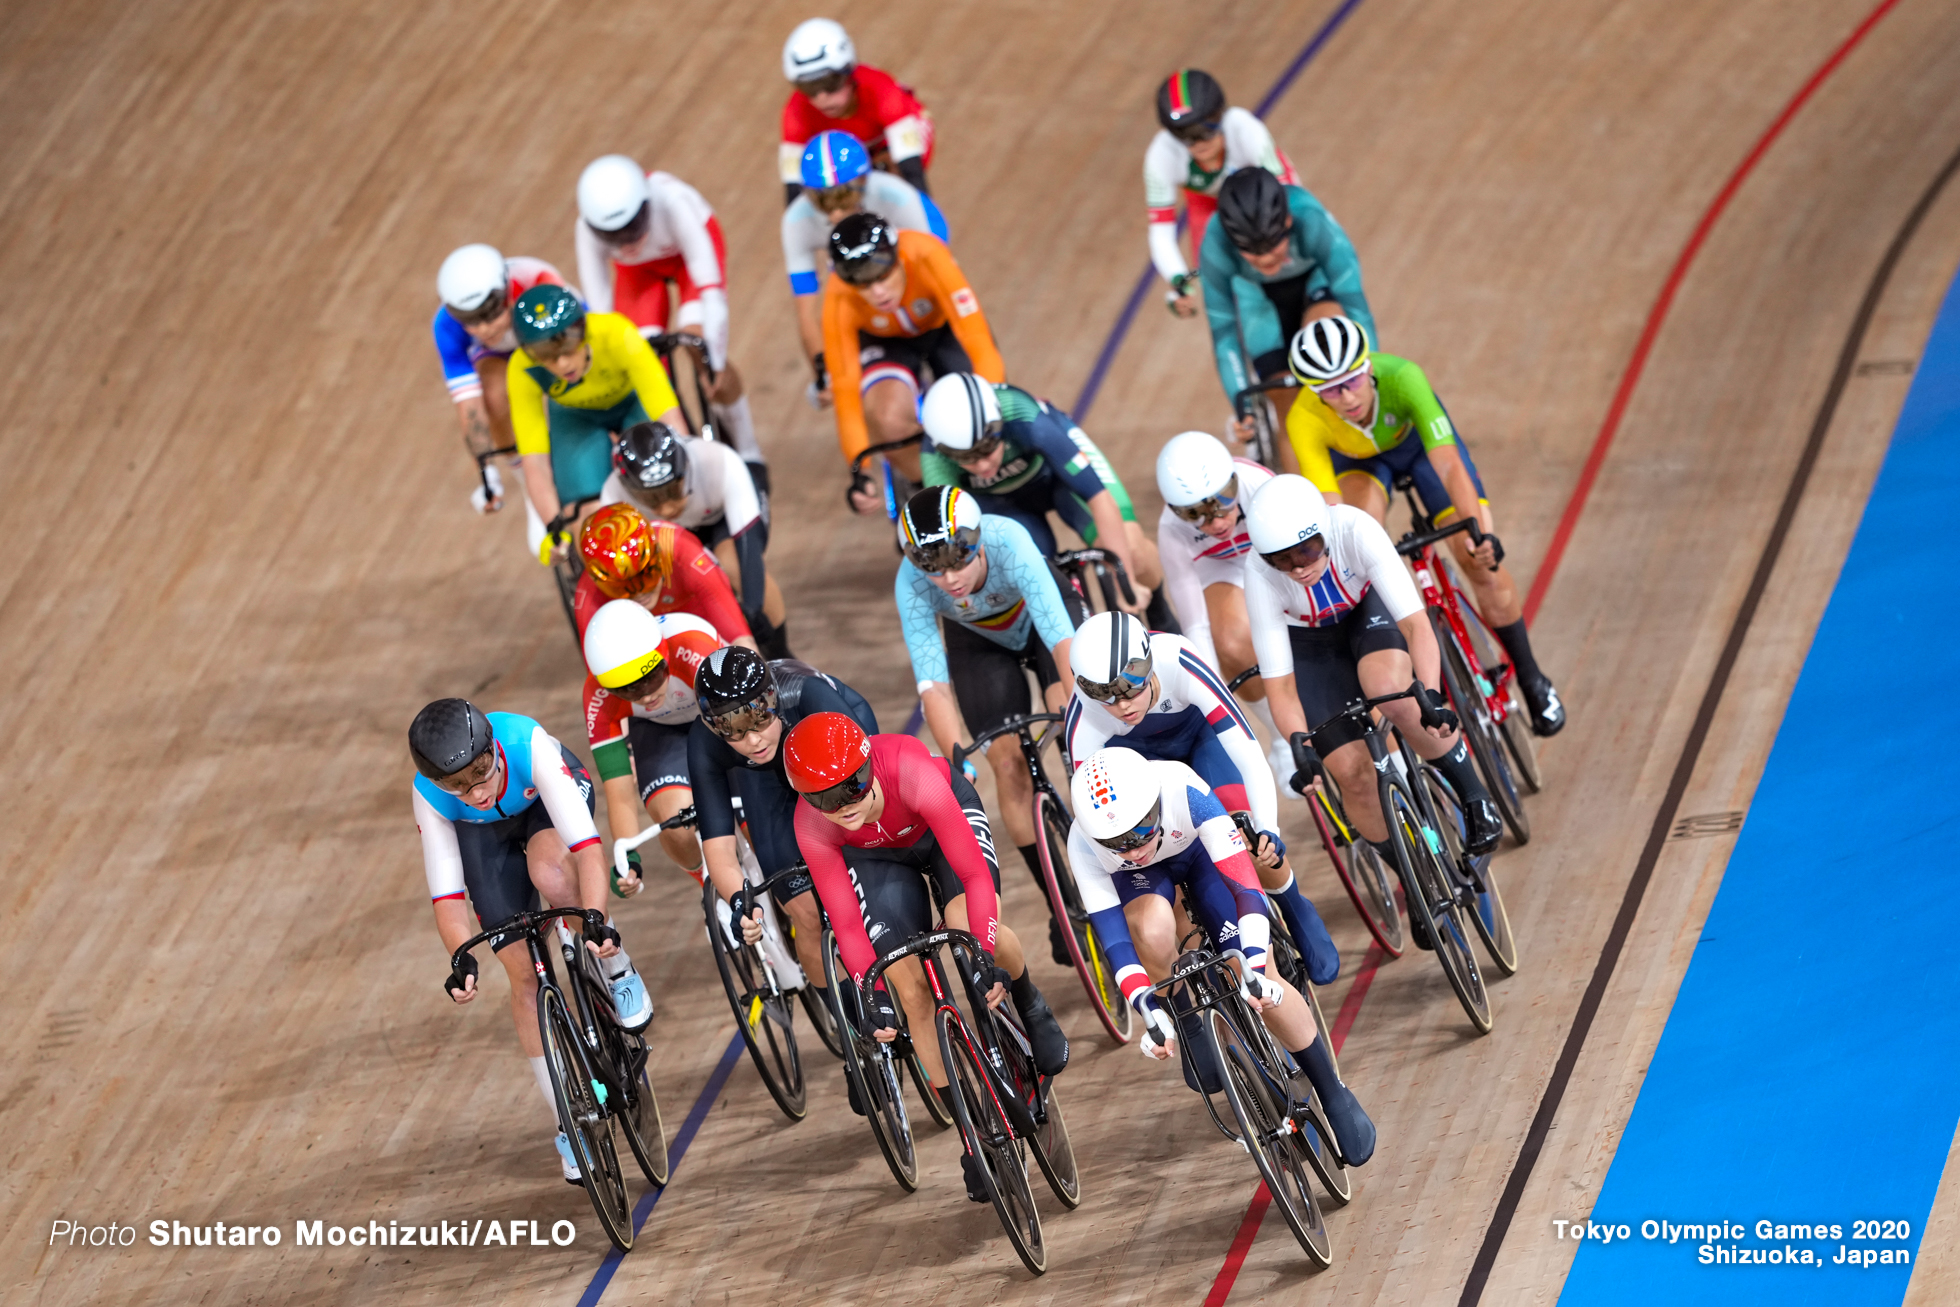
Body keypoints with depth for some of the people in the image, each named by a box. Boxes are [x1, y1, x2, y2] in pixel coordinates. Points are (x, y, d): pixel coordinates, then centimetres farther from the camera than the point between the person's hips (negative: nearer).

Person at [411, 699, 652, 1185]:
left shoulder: (528, 744, -41)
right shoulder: (429, 795, -34)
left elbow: (586, 844, -47)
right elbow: (446, 892, -31)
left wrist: (594, 919, -61)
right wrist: (462, 959, -49)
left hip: (548, 801, -2)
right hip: (485, 835, 2)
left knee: (550, 875, -38)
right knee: (525, 975, -7)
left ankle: (618, 970, -10)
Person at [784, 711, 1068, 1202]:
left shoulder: (910, 773, -42)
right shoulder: (812, 825, -33)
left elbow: (975, 873, -38)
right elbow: (846, 923, -24)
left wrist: (982, 957, -46)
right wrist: (873, 993, -36)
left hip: (945, 816, -2)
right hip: (876, 855, 2)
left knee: (972, 928, -30)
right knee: (911, 988, -10)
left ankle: (1029, 1003, 6)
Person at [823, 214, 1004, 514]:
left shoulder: (927, 256, -40)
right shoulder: (839, 301, -35)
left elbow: (978, 339, -44)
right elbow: (845, 388, -31)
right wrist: (858, 473, -39)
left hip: (944, 325, 0)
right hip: (886, 342, 0)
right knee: (889, 419, -30)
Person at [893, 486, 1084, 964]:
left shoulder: (1009, 545, -41)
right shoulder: (912, 583, -35)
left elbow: (1062, 639, -47)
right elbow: (933, 686, -36)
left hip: (1038, 615, -2)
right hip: (978, 641, 2)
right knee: (1010, 766, -8)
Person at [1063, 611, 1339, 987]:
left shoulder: (1178, 664, -42)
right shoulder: (1082, 725, -36)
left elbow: (1246, 752, -41)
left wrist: (1267, 830, -52)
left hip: (1199, 727, -1)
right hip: (1133, 751, 1)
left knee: (1247, 833, -19)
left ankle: (1297, 913, 9)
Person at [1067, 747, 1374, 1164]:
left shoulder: (1184, 791, -41)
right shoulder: (1083, 846, -35)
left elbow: (1243, 881, -42)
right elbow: (1113, 937, -33)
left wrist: (1256, 968, -50)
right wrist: (1148, 1011, -43)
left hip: (1199, 851, -1)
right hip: (1140, 879, 1)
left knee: (1261, 983, -13)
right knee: (1153, 933, -35)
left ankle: (1333, 1095, 5)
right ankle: (1187, 1028, -6)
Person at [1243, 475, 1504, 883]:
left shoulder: (1355, 530, -36)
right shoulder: (1260, 575, -32)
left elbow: (1416, 622, -39)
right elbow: (1279, 685, -27)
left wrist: (1430, 696, -52)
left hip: (1370, 608, -1)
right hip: (1311, 643, 1)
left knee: (1393, 692, -35)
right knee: (1353, 772, -14)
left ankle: (1475, 798, -13)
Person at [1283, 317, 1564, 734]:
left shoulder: (1401, 377, -42)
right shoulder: (1304, 421, -37)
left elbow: (1447, 464, -48)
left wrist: (1478, 530, -60)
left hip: (1417, 438, -1)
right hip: (1357, 458, 1)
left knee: (1479, 559, -10)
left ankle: (1531, 680, 11)